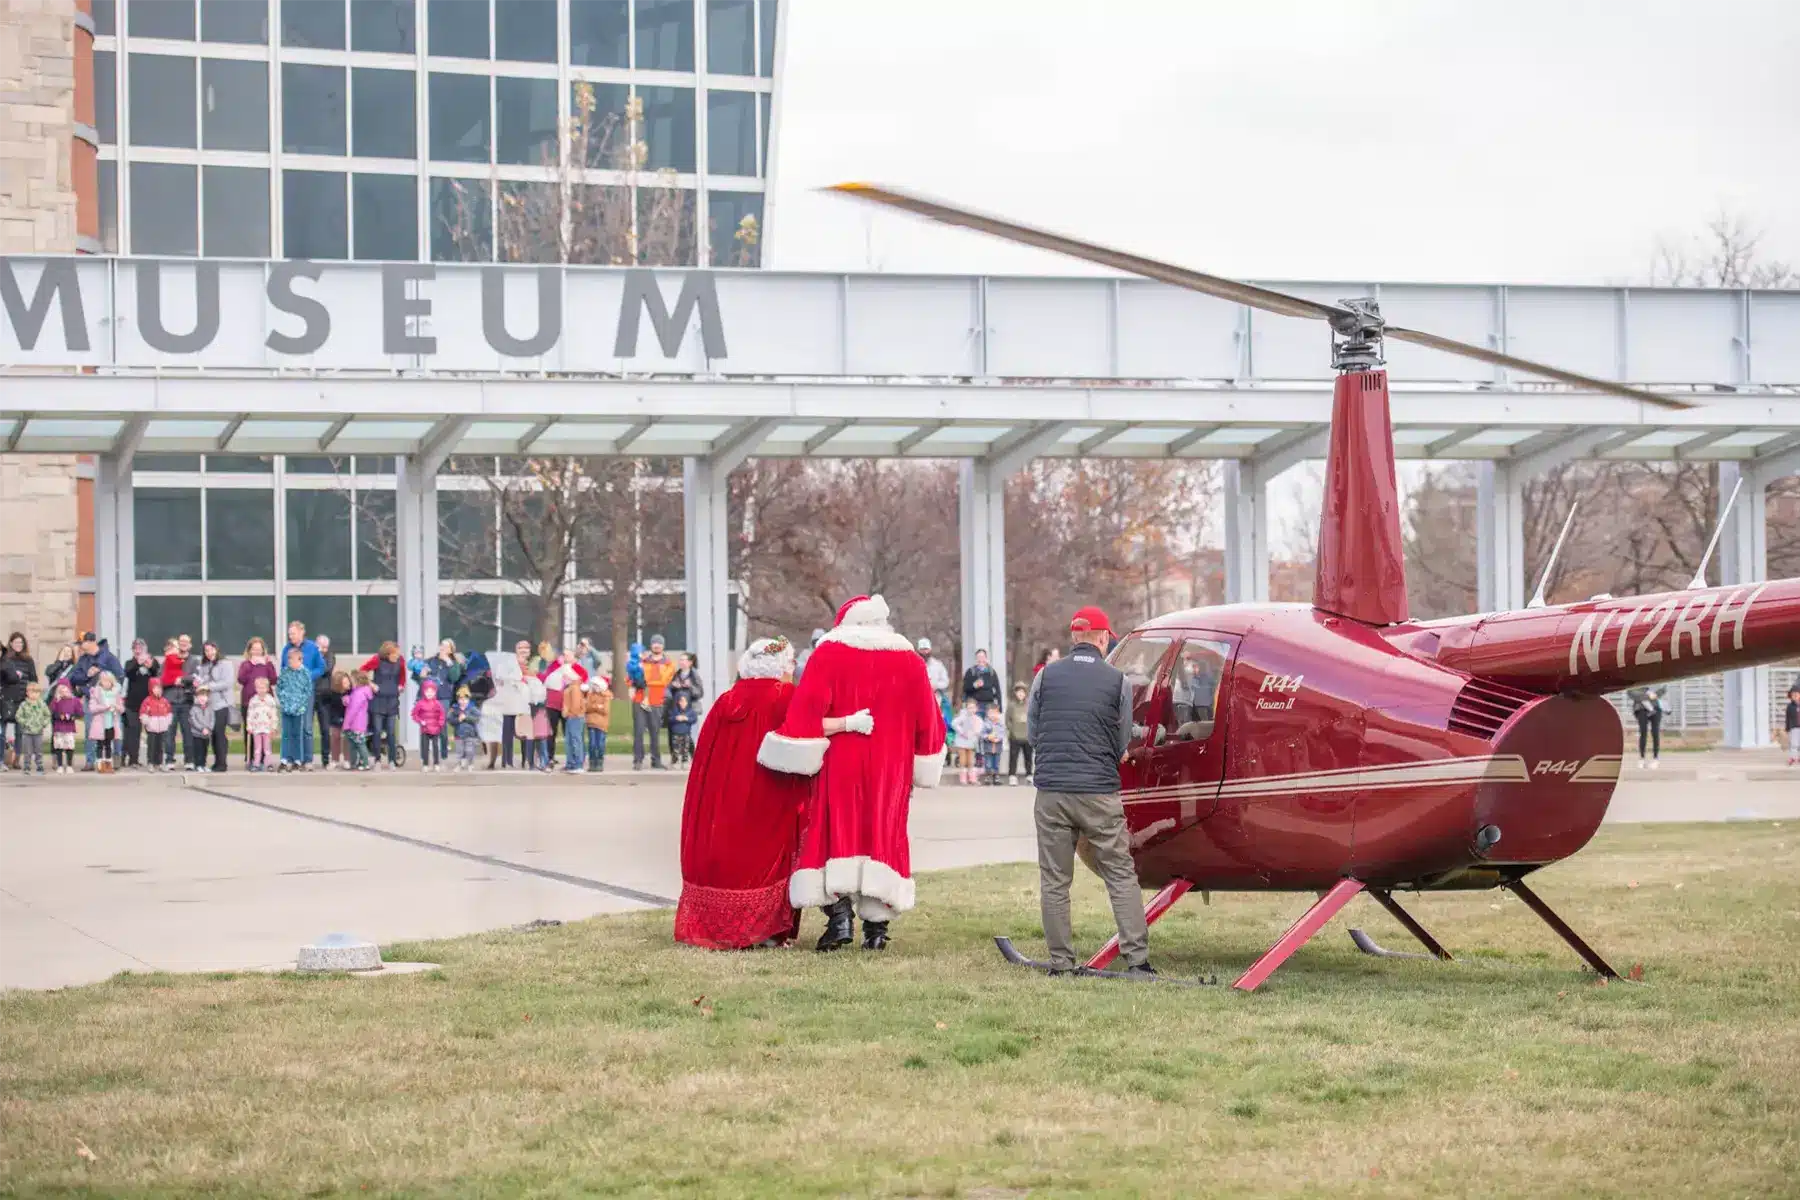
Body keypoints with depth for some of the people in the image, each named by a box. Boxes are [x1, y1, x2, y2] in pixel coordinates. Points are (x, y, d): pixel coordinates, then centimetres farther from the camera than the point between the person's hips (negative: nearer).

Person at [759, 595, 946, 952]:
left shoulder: (829, 654, -1)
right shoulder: (909, 661, 6)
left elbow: (806, 714, -12)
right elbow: (927, 722, 11)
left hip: (840, 766, -2)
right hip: (891, 771, 2)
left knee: (835, 833, 5)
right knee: (883, 836, 8)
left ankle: (839, 913, -11)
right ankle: (876, 925, 2)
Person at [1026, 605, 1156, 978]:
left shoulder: (1046, 676, 3)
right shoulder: (1118, 681, 1)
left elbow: (1031, 733, 11)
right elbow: (1123, 742, 9)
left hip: (1051, 792, 1)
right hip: (1100, 793, -1)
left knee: (1054, 881, 8)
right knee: (1121, 876, 6)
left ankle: (1062, 963, 8)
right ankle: (1136, 958, 0)